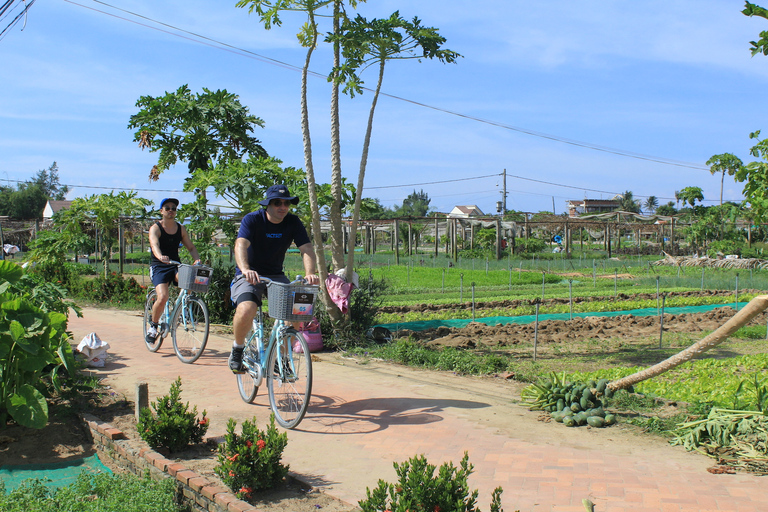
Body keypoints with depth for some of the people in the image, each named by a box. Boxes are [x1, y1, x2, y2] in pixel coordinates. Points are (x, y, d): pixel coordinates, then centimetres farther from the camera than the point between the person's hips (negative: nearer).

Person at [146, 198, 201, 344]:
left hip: (175, 265, 3)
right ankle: (153, 325, 3)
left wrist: (197, 259, -16)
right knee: (162, 297, -24)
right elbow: (154, 245, -24)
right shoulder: (155, 228, -5)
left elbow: (191, 247, 6)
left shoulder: (181, 229, 9)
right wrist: (160, 256, -46)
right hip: (159, 267, -3)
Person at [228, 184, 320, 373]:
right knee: (246, 310, -31)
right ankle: (237, 349, 0)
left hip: (276, 276, 4)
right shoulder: (252, 219, -14)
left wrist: (310, 273, -34)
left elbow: (306, 248, -14)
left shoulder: (293, 222, -4)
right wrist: (245, 269, -50)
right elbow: (240, 245, -30)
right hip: (250, 276, -3)